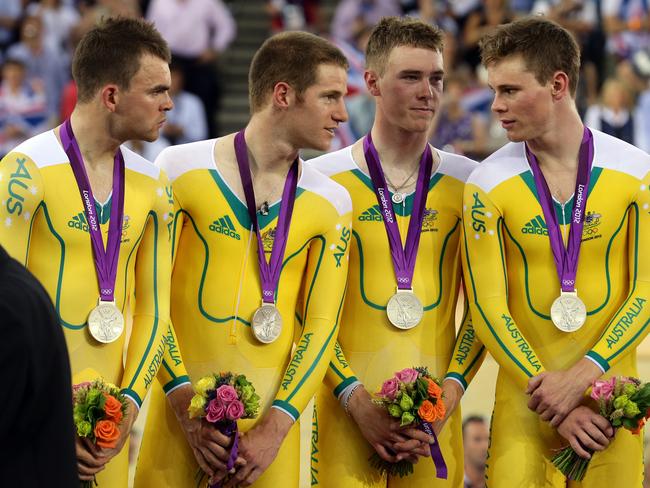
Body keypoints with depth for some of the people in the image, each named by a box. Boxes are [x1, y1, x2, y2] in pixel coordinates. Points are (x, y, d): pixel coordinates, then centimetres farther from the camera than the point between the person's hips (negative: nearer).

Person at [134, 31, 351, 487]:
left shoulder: (329, 203, 5)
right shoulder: (181, 171, -2)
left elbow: (321, 324, 3)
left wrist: (275, 428, -7)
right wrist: (185, 402, -10)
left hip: (272, 419, 2)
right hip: (182, 412, -2)